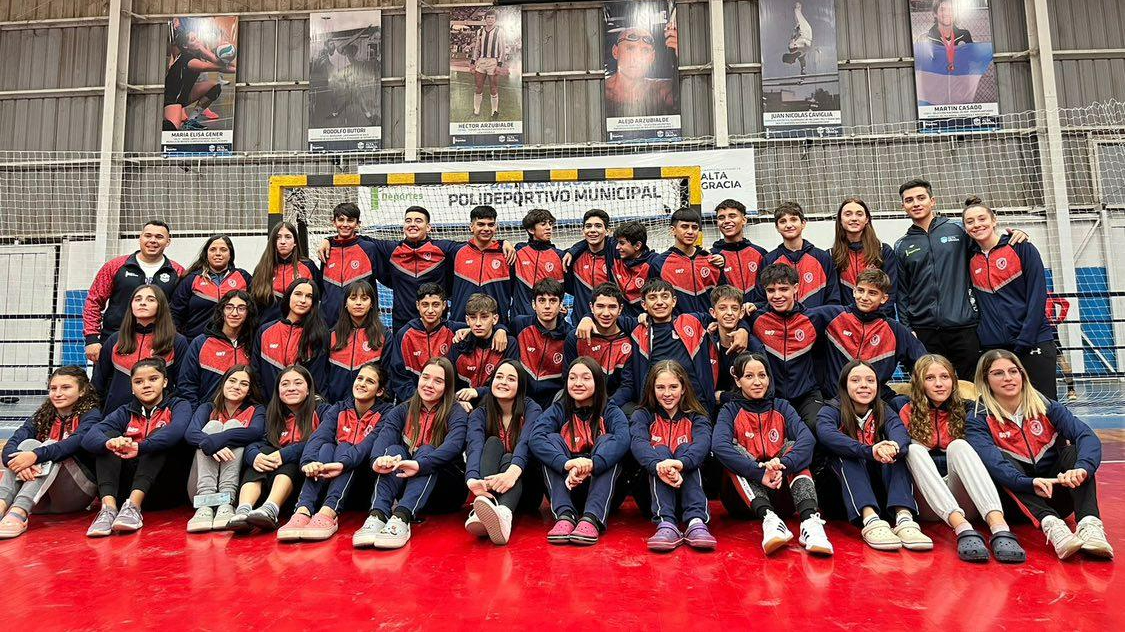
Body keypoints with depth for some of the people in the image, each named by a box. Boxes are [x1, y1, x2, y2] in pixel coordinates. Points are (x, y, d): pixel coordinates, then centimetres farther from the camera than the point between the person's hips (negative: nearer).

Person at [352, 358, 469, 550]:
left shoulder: (455, 413, -5)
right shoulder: (402, 411, 5)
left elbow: (453, 446, -26)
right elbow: (383, 438, -15)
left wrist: (419, 465, -44)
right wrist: (377, 460, -39)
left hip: (445, 491, -3)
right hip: (402, 485, 3)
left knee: (426, 451, -29)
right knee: (394, 450, -24)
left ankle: (402, 518, -50)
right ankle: (377, 516, -44)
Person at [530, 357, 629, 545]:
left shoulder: (610, 412, 0)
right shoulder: (558, 410, 3)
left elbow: (623, 440, -24)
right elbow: (535, 438, -18)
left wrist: (591, 465, -42)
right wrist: (566, 463, -38)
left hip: (601, 487, -1)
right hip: (565, 486, 1)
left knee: (607, 440, -22)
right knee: (552, 439, -18)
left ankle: (591, 518, -36)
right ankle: (564, 515, -33)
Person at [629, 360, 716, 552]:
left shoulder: (696, 418, 7)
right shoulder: (642, 415, 6)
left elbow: (703, 443, -17)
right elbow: (638, 443, -17)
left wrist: (680, 463, -41)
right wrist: (659, 467, -40)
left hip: (687, 485, 0)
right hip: (653, 489, 0)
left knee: (684, 448, -24)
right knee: (660, 450, -25)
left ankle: (697, 522, -40)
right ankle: (666, 524, -42)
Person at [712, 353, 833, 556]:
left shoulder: (781, 407, 7)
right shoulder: (730, 411, 0)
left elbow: (808, 438, -14)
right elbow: (719, 446, -22)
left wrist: (783, 466, -33)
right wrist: (759, 473, -35)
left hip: (780, 489, 2)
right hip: (745, 495, -1)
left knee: (793, 447, -19)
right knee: (735, 451, -25)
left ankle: (810, 520, -39)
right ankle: (769, 519, -44)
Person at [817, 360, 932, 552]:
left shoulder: (883, 411, 6)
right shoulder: (831, 411, -3)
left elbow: (900, 431, -18)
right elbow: (826, 435, -28)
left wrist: (894, 447, -44)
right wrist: (869, 451, -44)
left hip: (880, 490, 3)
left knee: (895, 454, -20)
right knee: (846, 455, -28)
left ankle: (904, 518, -38)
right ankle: (871, 521, -46)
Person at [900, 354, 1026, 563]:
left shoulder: (963, 411, 12)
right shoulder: (908, 413, 8)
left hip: (962, 501, 1)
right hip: (925, 503, -1)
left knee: (958, 446, -24)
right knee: (914, 449, -27)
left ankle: (999, 528, -44)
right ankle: (963, 529, -45)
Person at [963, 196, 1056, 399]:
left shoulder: (1022, 249, -1)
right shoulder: (970, 258, 11)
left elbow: (1037, 296, -7)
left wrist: (1024, 341, -13)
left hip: (1033, 343, -3)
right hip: (992, 347, 3)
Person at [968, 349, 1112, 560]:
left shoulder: (1046, 407, 1)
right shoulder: (978, 420, -7)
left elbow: (1088, 436, -16)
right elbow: (993, 461, -25)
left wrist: (1082, 469, -37)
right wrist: (1030, 483, -43)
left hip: (1055, 495, 3)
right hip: (1018, 501, -2)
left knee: (1074, 451, -19)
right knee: (1002, 459, -27)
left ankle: (1089, 523, -36)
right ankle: (1050, 525, -43)